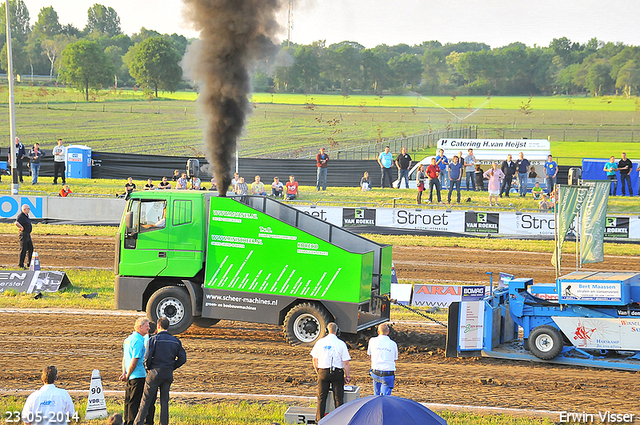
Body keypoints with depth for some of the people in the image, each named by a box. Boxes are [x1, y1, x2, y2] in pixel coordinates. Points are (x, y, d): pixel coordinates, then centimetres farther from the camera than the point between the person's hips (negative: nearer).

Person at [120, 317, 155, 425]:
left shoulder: (128, 339, 16)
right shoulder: (139, 341, -15)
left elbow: (124, 358, 19)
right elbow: (134, 361, -19)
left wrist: (124, 373, 11)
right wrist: (127, 376, -10)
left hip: (130, 378, 9)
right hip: (138, 376, -9)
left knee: (129, 401, 11)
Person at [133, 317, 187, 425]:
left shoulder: (154, 339, -9)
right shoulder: (175, 341, 5)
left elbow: (147, 357, -16)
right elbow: (182, 358, 5)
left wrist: (147, 368, 2)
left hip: (154, 373, -4)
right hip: (168, 375, 4)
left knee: (146, 400, 3)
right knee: (164, 401, 11)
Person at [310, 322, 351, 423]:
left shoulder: (320, 342, 0)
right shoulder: (341, 344, -6)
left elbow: (315, 360, 6)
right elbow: (346, 363, -5)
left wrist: (317, 372, 19)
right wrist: (347, 376, 3)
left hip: (323, 372, 2)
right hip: (337, 373, -1)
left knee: (321, 398, 9)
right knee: (338, 398, 5)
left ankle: (319, 419, 11)